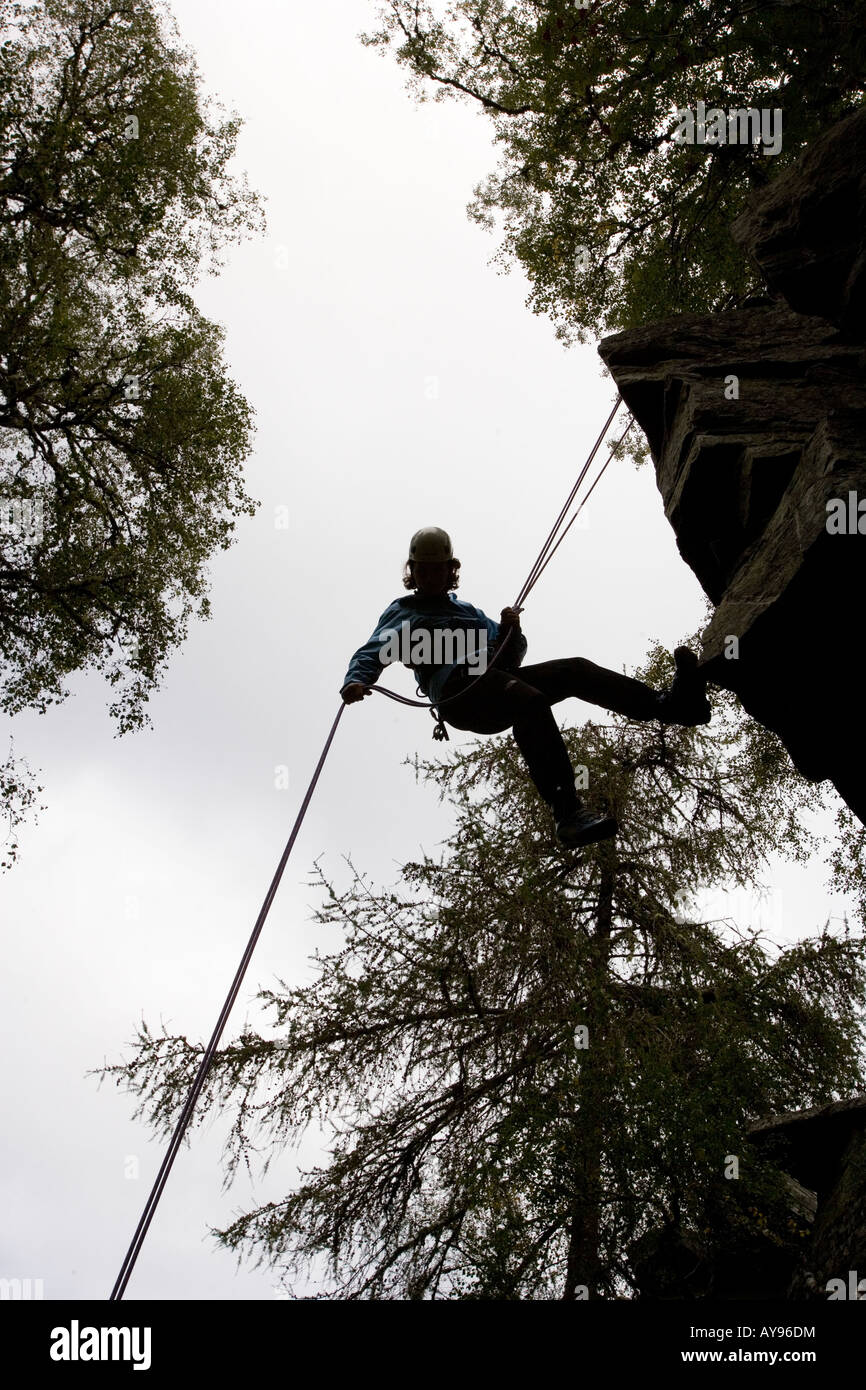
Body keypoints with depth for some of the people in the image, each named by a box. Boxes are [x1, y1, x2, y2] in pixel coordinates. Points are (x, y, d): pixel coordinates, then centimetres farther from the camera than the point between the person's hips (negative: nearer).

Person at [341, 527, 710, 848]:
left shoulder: (469, 611, 36)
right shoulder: (401, 611, 23)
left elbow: (510, 655, 27)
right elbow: (373, 652, 6)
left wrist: (510, 630, 3)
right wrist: (355, 681, -17)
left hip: (497, 682, 6)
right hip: (458, 693, -6)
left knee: (576, 669, -19)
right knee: (530, 699, -37)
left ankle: (668, 705, -40)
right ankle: (567, 814, -53)